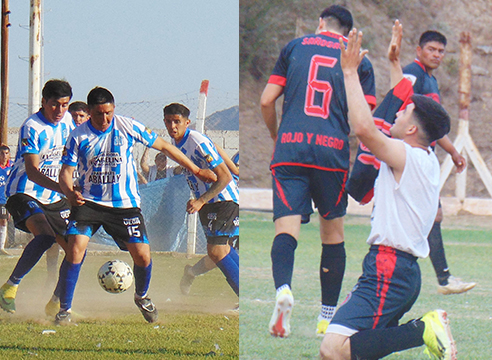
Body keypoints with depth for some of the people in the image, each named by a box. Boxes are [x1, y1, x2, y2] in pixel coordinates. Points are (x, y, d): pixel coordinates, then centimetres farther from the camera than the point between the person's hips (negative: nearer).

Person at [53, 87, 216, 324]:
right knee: (75, 249, -20)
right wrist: (70, 192, -29)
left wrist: (196, 170, 8)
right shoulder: (79, 136, -5)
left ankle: (141, 297, 27)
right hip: (89, 202, 0)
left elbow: (163, 146, 5)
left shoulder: (127, 127, -5)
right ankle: (64, 309, -8)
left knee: (143, 256, -7)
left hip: (125, 204, 1)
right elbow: (66, 172, -4)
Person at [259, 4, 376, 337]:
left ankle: (283, 288, -38)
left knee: (287, 227, -9)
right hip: (333, 152, 0)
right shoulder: (359, 60, 11)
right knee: (333, 232, 15)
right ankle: (328, 316, 19)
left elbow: (266, 101, 11)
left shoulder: (295, 47, 13)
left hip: (289, 149, 0)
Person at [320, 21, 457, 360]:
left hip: (389, 271, -10)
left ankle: (424, 331, -22)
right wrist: (395, 63, 37)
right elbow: (409, 107, 32)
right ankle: (427, 329, 5)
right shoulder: (428, 159, 14)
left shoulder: (406, 156, -11)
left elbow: (365, 128, -27)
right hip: (407, 270, 10)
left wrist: (350, 71, -19)